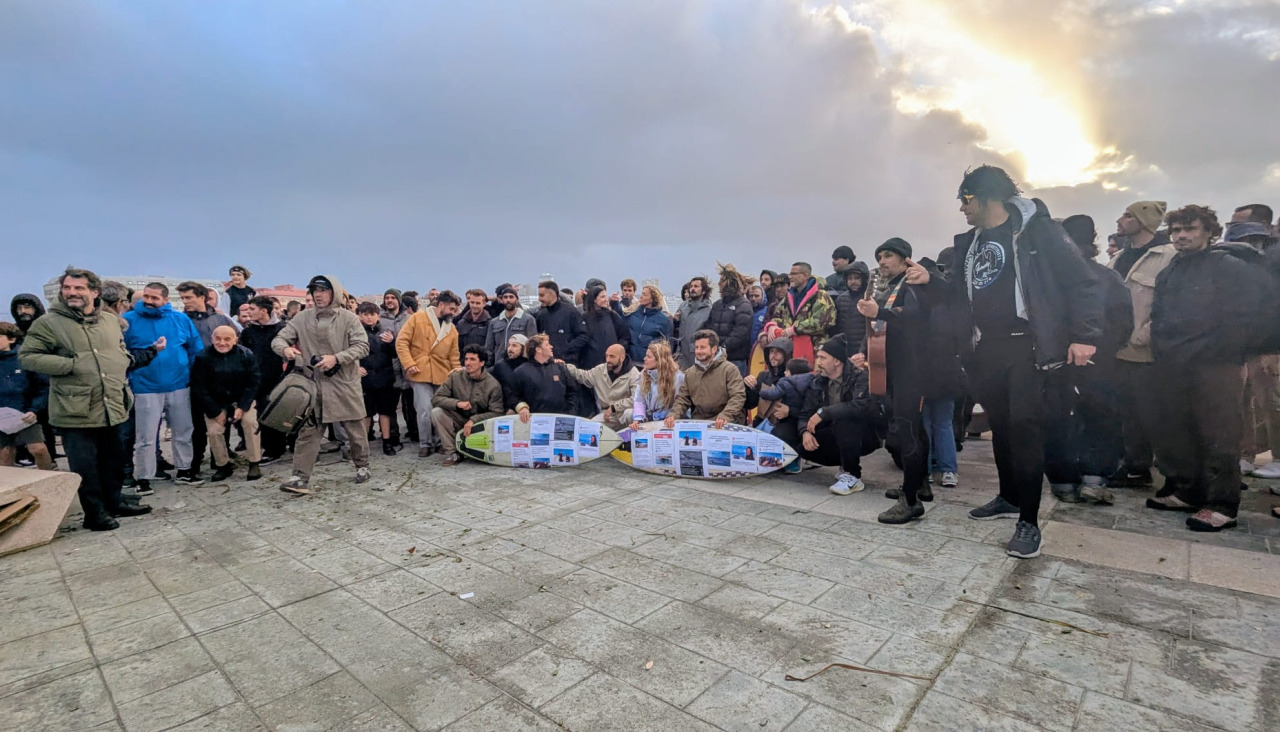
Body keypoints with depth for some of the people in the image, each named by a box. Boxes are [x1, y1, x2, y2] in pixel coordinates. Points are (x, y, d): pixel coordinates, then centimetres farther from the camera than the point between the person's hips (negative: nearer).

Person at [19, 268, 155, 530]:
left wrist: (124, 360, 5)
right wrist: (70, 365, -16)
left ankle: (114, 502, 32)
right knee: (85, 466, 3)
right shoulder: (48, 322, -6)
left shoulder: (111, 320, 10)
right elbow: (26, 356, -8)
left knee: (114, 461, 17)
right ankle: (95, 512, 16)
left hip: (111, 407, 5)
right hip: (77, 411, -5)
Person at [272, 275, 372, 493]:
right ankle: (301, 477, 2)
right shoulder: (303, 318, 3)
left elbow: (362, 346, -9)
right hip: (313, 383, 2)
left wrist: (336, 358, -22)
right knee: (308, 430, -1)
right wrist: (285, 349, -19)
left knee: (355, 428, 9)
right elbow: (278, 339, 5)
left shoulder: (348, 318, -4)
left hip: (345, 383, -2)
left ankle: (362, 466, 28)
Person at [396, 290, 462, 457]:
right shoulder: (418, 318, -1)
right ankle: (425, 444, 8)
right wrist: (409, 364, -12)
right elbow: (401, 341, -4)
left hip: (443, 376, 4)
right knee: (425, 410, -9)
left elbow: (453, 356, 14)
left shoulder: (452, 329, 12)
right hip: (421, 374, -4)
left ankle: (439, 442, 24)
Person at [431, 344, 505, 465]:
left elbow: (496, 413, -12)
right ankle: (452, 452, -16)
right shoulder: (455, 377, -6)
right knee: (436, 412, -23)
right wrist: (457, 403, -26)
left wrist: (473, 420, -23)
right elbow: (436, 399, -10)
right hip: (458, 420, 1)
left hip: (480, 424, -1)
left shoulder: (493, 385, -11)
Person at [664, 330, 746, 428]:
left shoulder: (729, 369, -3)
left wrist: (725, 416, -29)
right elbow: (682, 398, 13)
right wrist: (673, 414, -7)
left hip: (726, 423, -4)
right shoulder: (690, 373, 15)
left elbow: (738, 396, -13)